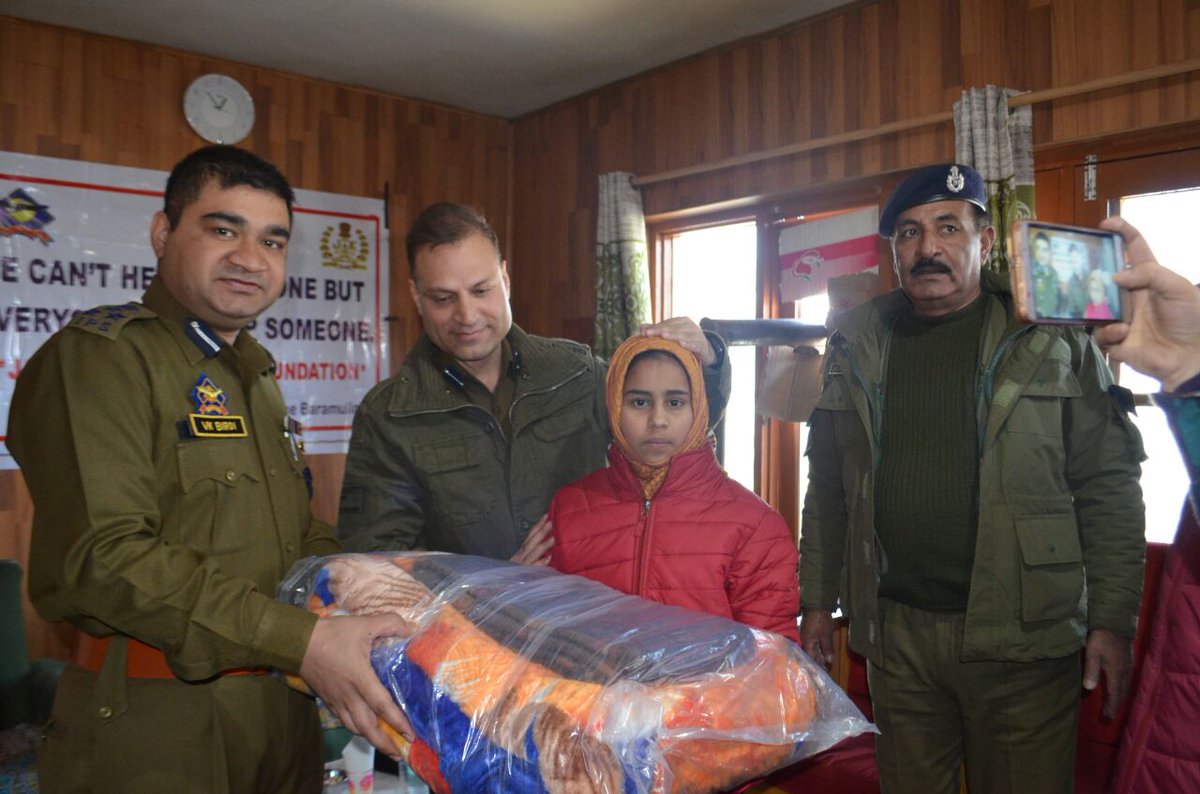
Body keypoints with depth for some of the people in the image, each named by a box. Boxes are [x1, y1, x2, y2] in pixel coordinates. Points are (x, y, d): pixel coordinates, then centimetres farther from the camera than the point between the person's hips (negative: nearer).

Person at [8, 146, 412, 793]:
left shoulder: (254, 374, 16)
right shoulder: (100, 357, -12)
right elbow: (102, 556, -23)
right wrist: (300, 641, -28)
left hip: (282, 708, 8)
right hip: (155, 721, -7)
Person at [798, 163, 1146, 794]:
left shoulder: (1055, 344, -1)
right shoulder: (855, 350, 7)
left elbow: (1109, 488, -3)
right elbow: (827, 488, 10)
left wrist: (1112, 622, -8)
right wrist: (817, 601, 8)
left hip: (1021, 638, -2)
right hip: (896, 635, 3)